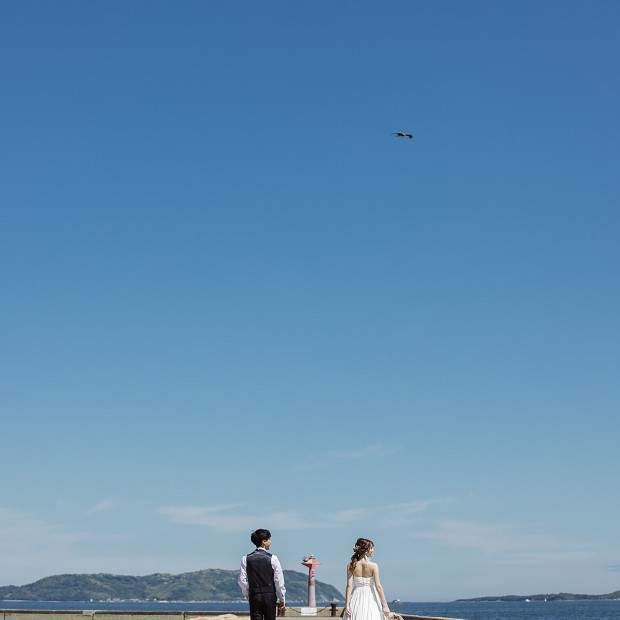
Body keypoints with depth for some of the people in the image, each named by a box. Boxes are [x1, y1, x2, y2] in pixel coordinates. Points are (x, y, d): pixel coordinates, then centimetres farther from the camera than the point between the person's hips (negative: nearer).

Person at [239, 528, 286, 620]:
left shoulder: (246, 559, 2)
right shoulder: (272, 558, -5)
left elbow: (242, 580, -1)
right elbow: (279, 581, -4)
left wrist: (247, 595, 12)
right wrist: (282, 600, 4)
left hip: (254, 596, 2)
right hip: (270, 595, -2)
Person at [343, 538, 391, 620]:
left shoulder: (351, 566, -2)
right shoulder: (373, 566, -8)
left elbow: (349, 586, -7)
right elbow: (378, 586, -11)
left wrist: (347, 605, -7)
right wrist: (385, 606, -8)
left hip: (357, 599, 2)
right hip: (370, 599, -2)